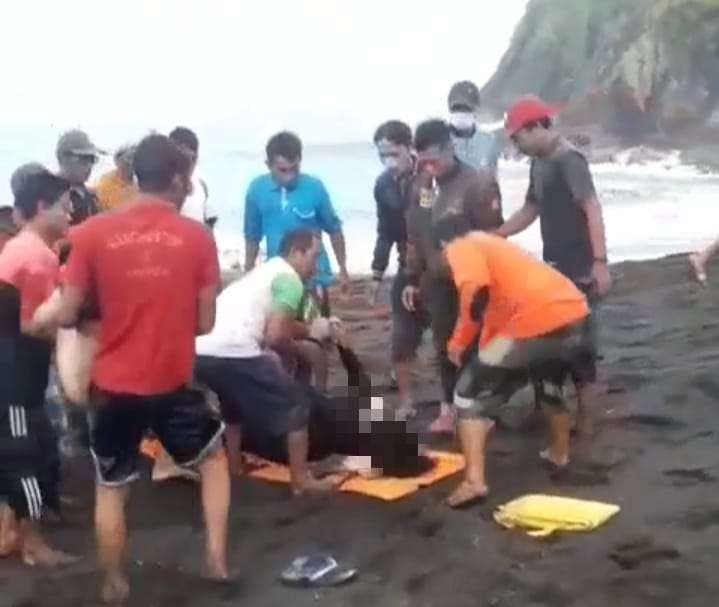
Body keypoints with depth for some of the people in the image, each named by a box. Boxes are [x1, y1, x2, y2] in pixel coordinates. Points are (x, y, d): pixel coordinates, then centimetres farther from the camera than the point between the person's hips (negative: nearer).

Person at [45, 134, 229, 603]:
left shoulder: (93, 233, -6)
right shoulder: (197, 237, -5)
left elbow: (67, 317, -4)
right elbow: (205, 323, -1)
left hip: (114, 385, 1)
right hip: (173, 383, 0)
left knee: (111, 489, 19)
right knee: (214, 458, 26)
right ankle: (217, 555, 20)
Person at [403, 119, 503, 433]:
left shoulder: (478, 183, -17)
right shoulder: (422, 183, 2)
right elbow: (414, 234, 11)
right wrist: (412, 278, 12)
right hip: (437, 282, 6)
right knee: (445, 347, 14)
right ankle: (449, 407, 26)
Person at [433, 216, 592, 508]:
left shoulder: (460, 247, 7)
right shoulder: (492, 244, 32)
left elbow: (476, 291, -14)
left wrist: (460, 342, -2)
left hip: (537, 321, -8)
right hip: (574, 313, 8)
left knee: (470, 394, 5)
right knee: (550, 384, 37)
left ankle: (474, 481, -6)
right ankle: (559, 453, 51)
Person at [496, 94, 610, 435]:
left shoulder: (567, 159, -15)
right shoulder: (539, 164, 13)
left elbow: (593, 209, -20)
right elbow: (530, 211, 23)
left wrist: (599, 262, -25)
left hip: (579, 269, -9)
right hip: (554, 267, 9)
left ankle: (583, 419, 7)